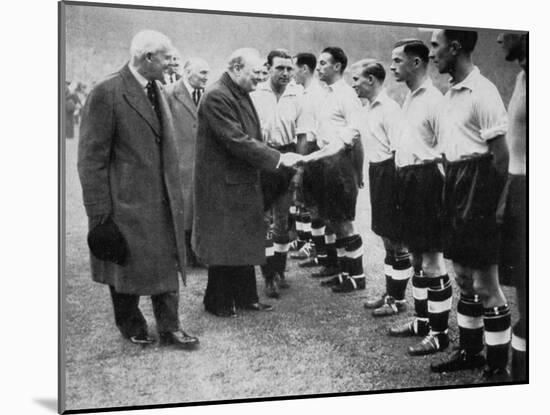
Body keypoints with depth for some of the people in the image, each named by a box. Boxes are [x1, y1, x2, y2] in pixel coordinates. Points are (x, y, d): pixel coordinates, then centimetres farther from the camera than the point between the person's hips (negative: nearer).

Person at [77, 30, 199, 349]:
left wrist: (176, 194, 11)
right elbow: (92, 157, -15)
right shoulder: (107, 93, -15)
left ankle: (169, 328, 21)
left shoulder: (158, 91, 9)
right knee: (127, 265, 9)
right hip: (127, 201, -7)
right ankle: (131, 326, 28)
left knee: (167, 263, 10)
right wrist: (100, 211, -16)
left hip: (163, 199, 7)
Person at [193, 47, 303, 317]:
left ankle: (245, 297, 25)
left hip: (243, 182, 9)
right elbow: (237, 141, -26)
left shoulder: (241, 95, 10)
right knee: (223, 244, 3)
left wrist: (280, 158, 5)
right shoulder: (216, 97, -20)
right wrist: (278, 158, -23)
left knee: (244, 242, 15)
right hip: (223, 183, -9)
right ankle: (219, 302, 17)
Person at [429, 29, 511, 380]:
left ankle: (499, 367, 9)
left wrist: (492, 207, -16)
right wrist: (450, 190, 11)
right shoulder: (452, 93, 11)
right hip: (455, 183, 9)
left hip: (477, 185, -9)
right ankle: (470, 350, 31)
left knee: (485, 283, -2)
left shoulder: (482, 92, -16)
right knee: (464, 276, 17)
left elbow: (501, 155, -16)